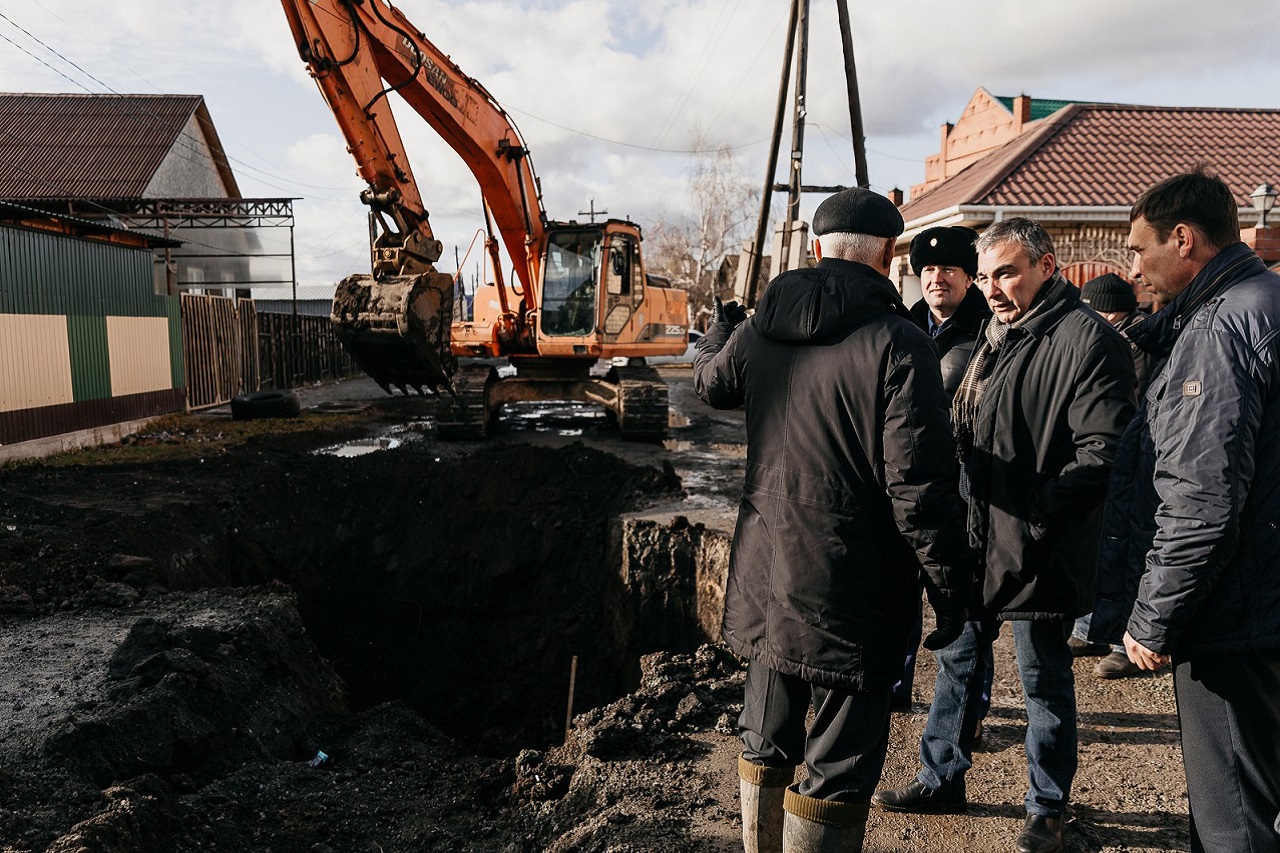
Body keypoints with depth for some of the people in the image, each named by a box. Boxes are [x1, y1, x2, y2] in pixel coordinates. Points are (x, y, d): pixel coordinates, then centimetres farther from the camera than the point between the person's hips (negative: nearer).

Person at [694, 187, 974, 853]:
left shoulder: (757, 333, 2)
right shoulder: (899, 345, -15)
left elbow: (710, 382, 26)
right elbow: (920, 487, -19)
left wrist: (719, 326, 46)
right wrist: (950, 587, -7)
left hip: (764, 574, 6)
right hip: (851, 590, -6)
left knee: (765, 743, 22)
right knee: (840, 764, 8)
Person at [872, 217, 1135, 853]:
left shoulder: (1087, 339, -14)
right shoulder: (995, 335, 14)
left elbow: (1102, 450, -21)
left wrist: (1035, 516, -24)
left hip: (1037, 549, -8)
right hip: (976, 537, 8)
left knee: (1043, 680, 8)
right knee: (957, 658, 18)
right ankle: (941, 779, 35)